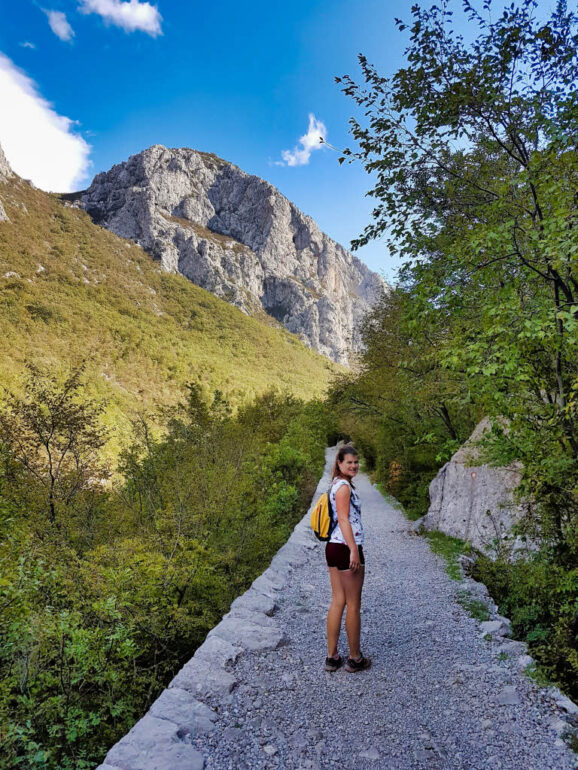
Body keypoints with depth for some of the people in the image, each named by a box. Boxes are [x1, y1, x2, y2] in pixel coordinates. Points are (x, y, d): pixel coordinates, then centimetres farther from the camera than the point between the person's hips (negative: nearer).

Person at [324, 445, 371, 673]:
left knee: (337, 602, 14)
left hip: (333, 547, 9)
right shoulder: (344, 486, -14)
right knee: (353, 605, 5)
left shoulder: (337, 485, 15)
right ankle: (355, 659, 19)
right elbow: (343, 519, -21)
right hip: (346, 548, -9)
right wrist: (354, 550, -24)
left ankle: (332, 657, 22)